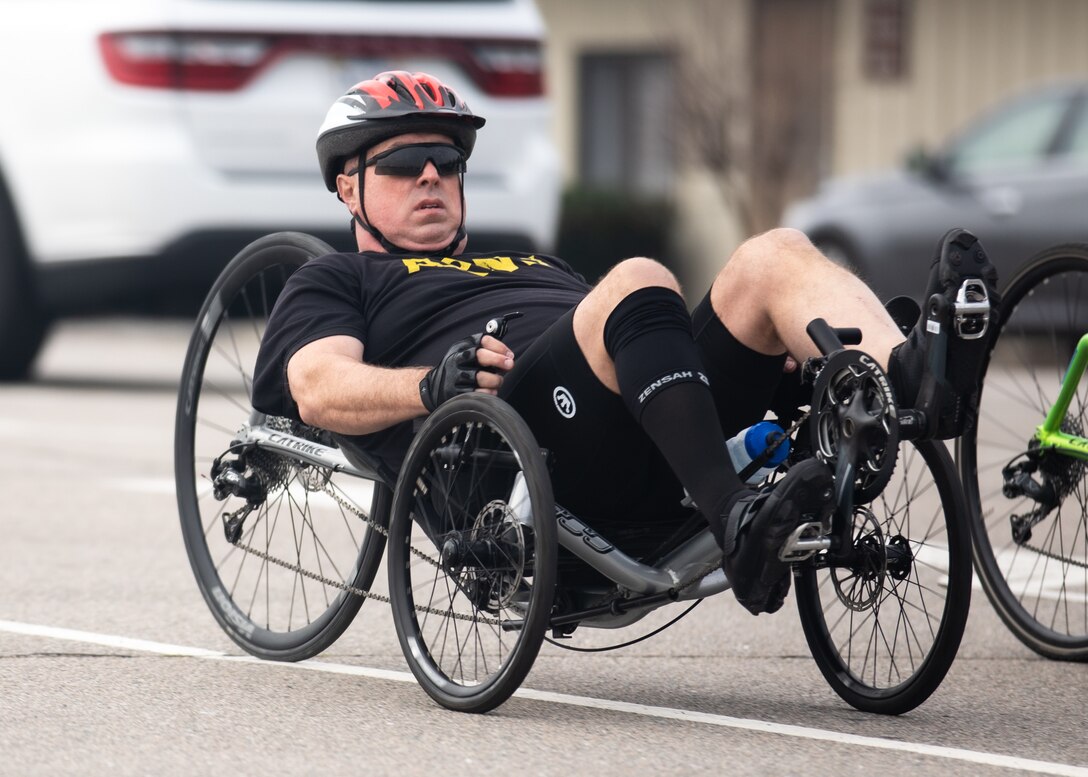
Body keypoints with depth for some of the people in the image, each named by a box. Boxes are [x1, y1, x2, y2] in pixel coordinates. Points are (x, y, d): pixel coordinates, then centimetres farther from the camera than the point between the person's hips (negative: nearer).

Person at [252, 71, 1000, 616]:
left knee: (776, 256, -17)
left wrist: (768, 357, 11)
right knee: (639, 282, -32)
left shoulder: (537, 266, 44)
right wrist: (435, 383, -16)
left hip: (652, 475, 6)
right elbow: (320, 389, 5)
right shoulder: (336, 283, 27)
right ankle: (740, 523, -51)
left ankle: (911, 378, -48)